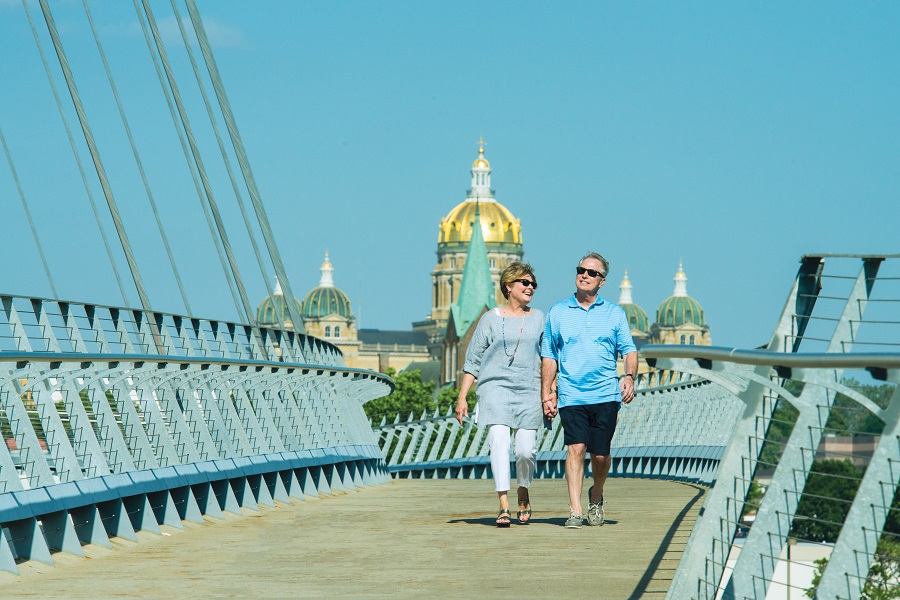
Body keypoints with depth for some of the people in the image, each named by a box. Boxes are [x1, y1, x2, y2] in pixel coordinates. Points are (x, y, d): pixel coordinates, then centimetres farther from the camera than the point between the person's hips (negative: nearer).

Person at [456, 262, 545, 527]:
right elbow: (472, 360, 9)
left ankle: (523, 491, 24)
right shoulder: (491, 319, 8)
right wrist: (462, 397, 3)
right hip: (495, 386, -2)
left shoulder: (539, 319, 14)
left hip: (529, 389, 2)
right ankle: (504, 505, -21)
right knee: (499, 442, -18)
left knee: (526, 449, -6)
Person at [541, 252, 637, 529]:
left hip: (605, 395, 1)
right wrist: (546, 394, 7)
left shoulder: (614, 313, 11)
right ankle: (575, 511, -16)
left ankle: (596, 496, 30)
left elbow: (629, 350, 7)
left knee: (600, 454, 1)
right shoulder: (557, 313, 11)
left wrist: (629, 376, -12)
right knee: (576, 447, -15)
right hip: (571, 395, -1)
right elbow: (549, 357, 13)